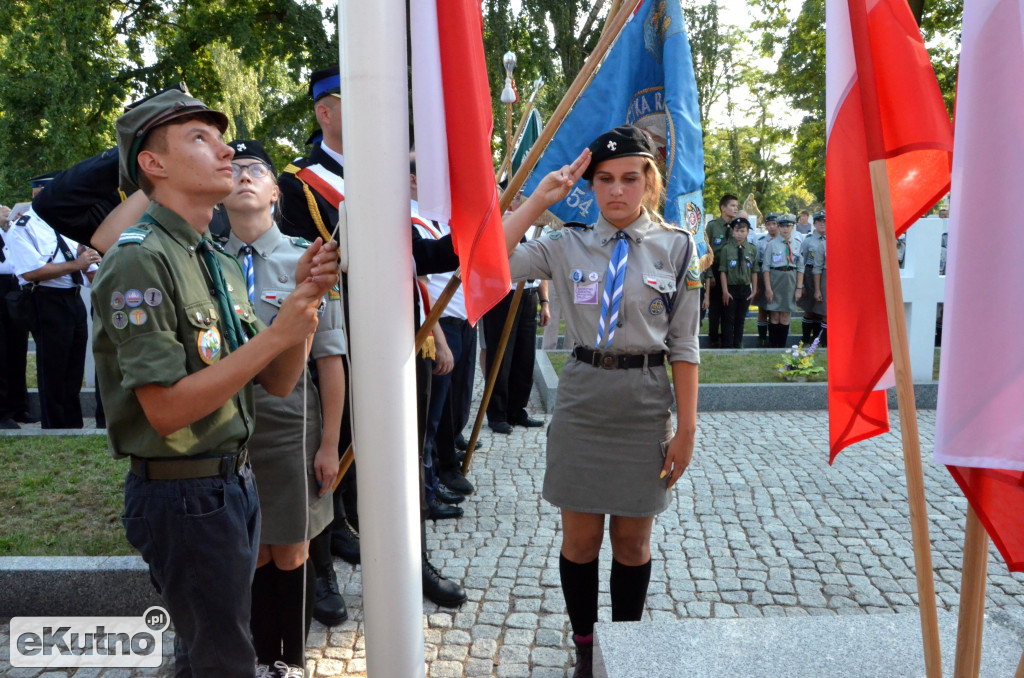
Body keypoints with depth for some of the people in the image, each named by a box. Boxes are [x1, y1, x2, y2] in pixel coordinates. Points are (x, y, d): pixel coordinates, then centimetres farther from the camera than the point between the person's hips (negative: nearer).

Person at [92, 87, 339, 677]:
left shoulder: (222, 265, 10)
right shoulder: (140, 260, -16)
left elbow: (278, 383, 5)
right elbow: (166, 410, -23)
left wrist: (306, 297, -9)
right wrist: (276, 334, -23)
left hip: (234, 482, 8)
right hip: (183, 492, -8)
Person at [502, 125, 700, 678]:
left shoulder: (676, 248, -1)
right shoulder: (567, 246, 1)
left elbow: (684, 347, -1)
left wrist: (686, 428, -3)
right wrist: (538, 199, -9)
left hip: (646, 405, 0)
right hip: (582, 399, 1)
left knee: (633, 538, 13)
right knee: (580, 536, 10)